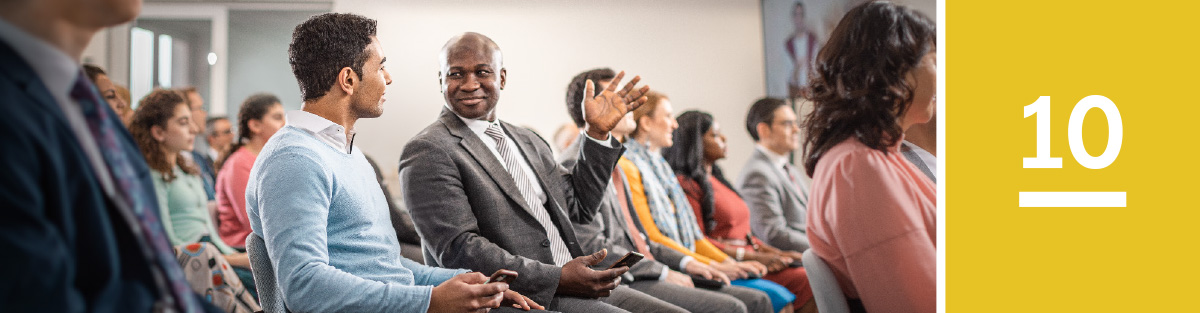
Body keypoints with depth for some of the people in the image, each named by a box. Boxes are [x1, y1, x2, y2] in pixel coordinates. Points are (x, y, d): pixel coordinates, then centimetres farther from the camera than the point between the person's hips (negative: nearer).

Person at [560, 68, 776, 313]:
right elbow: (593, 245, -18)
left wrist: (685, 262, 12)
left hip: (644, 272, 10)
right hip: (620, 283, -10)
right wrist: (662, 272, -14)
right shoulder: (576, 164, -10)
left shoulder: (612, 163, 21)